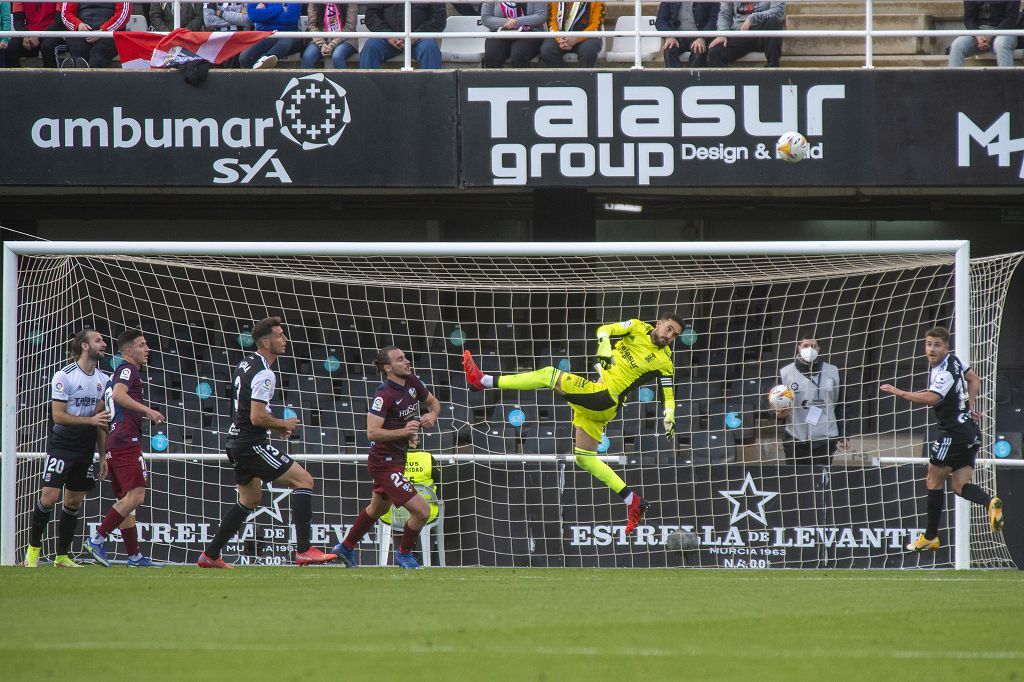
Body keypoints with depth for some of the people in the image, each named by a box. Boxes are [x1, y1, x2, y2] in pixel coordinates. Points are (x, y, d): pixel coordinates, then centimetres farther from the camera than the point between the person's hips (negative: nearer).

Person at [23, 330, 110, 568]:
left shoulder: (102, 379, 9)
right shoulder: (64, 376, -12)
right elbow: (58, 415, -15)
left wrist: (103, 456, 14)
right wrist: (91, 420, -22)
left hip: (85, 450, 6)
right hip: (61, 446, -6)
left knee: (75, 501, 5)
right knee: (49, 496, -12)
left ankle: (62, 556, 13)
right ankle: (33, 550, 2)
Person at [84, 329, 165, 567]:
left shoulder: (114, 375, 26)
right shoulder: (128, 369, -3)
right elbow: (119, 394, -22)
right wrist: (147, 411, -23)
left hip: (113, 445, 11)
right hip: (126, 442, -11)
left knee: (125, 500, 8)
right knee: (135, 495, -16)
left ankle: (134, 556, 7)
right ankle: (97, 539, -18)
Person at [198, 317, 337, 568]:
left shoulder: (247, 363, 13)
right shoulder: (264, 373, -18)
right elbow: (257, 417, -24)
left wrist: (277, 425, 17)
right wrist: (283, 424, -6)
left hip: (237, 442, 10)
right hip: (252, 444, -10)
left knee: (250, 499, 23)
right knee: (304, 480, -9)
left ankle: (210, 556, 24)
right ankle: (304, 550, -16)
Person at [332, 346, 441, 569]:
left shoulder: (412, 383, 1)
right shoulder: (384, 394, -23)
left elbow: (433, 402, 19)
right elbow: (372, 432, -27)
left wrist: (432, 415, -3)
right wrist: (403, 431, -33)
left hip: (397, 459, 10)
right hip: (385, 464, -10)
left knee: (378, 509, 30)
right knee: (422, 511, -13)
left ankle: (346, 547, 48)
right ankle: (404, 554, 11)